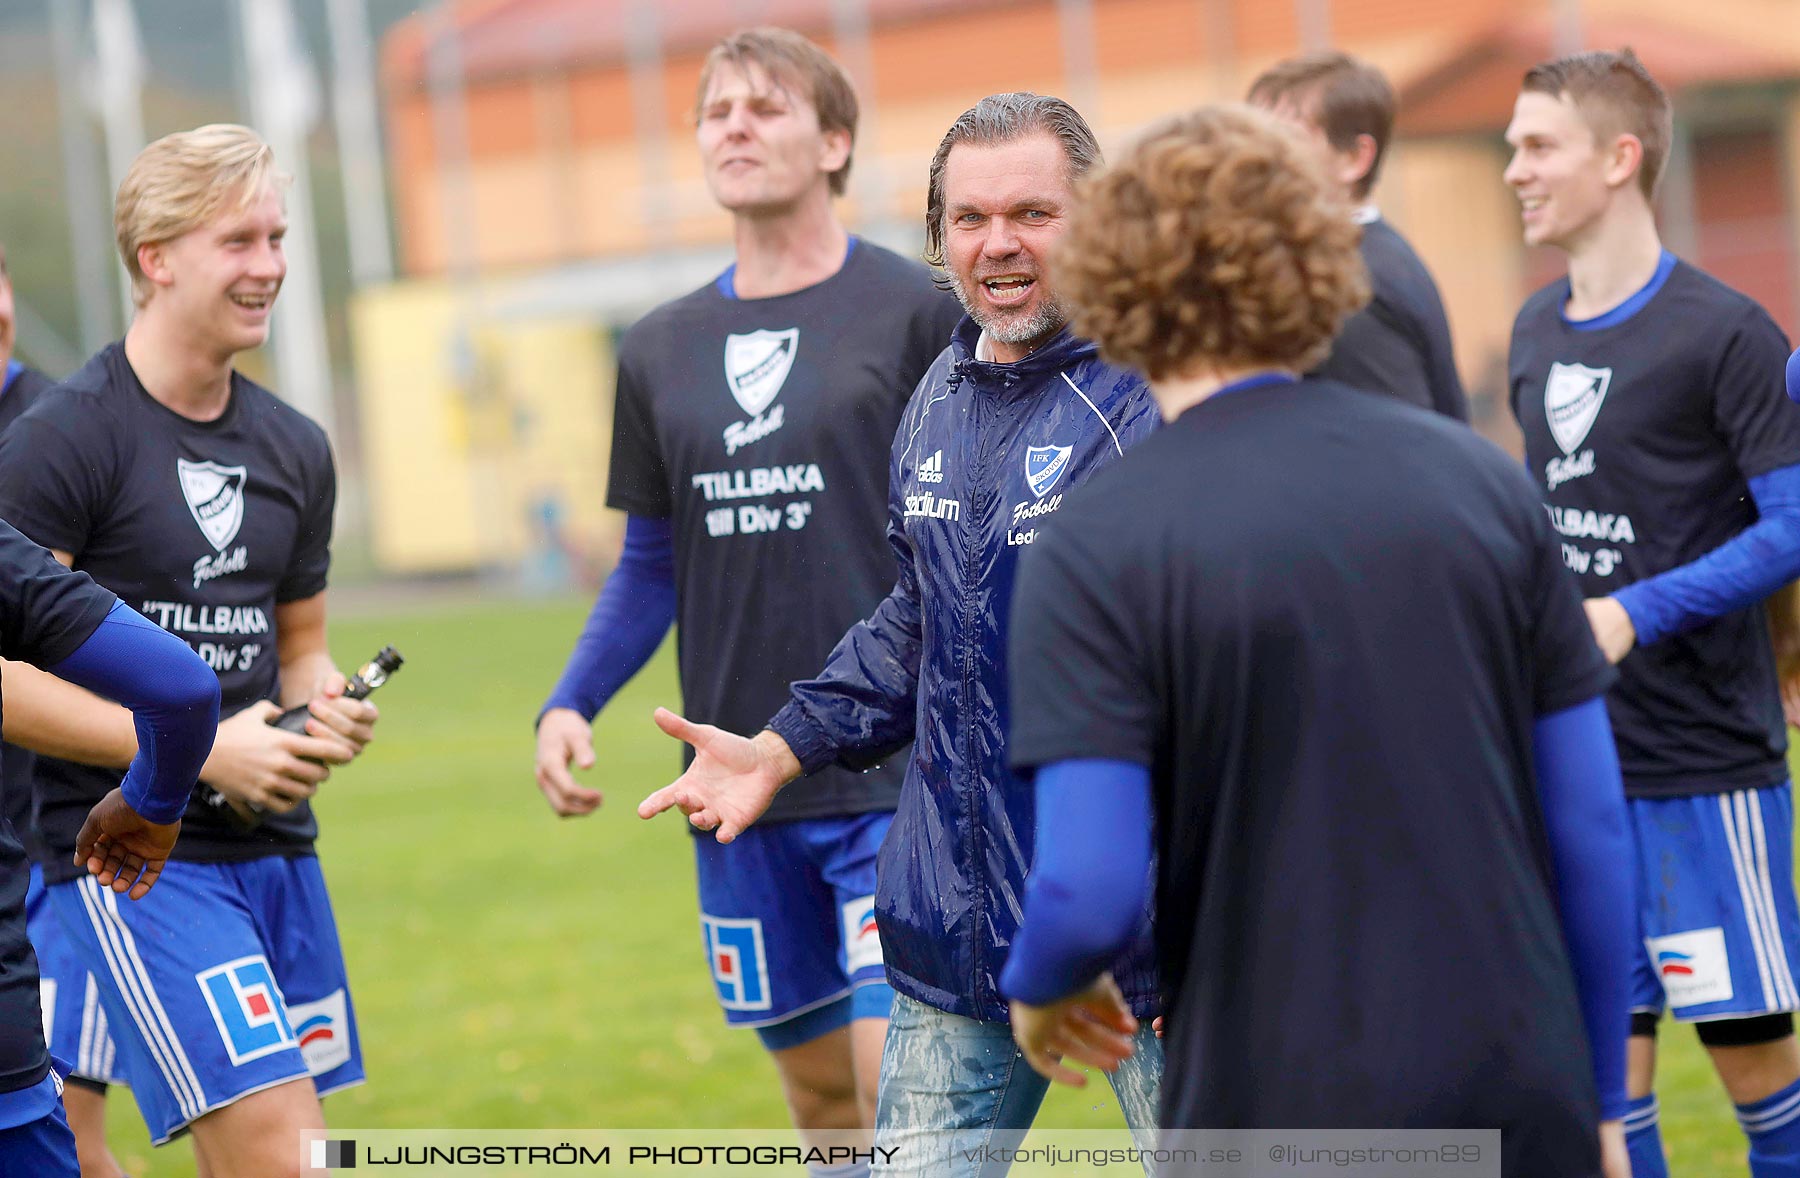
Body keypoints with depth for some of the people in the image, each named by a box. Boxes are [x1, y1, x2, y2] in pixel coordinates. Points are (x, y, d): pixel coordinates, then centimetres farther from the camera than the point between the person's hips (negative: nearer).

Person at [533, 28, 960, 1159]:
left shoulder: (916, 311, -4)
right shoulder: (662, 351, 11)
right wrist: (570, 704, 2)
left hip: (896, 774, -5)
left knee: (898, 1080, -13)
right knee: (820, 1089, 12)